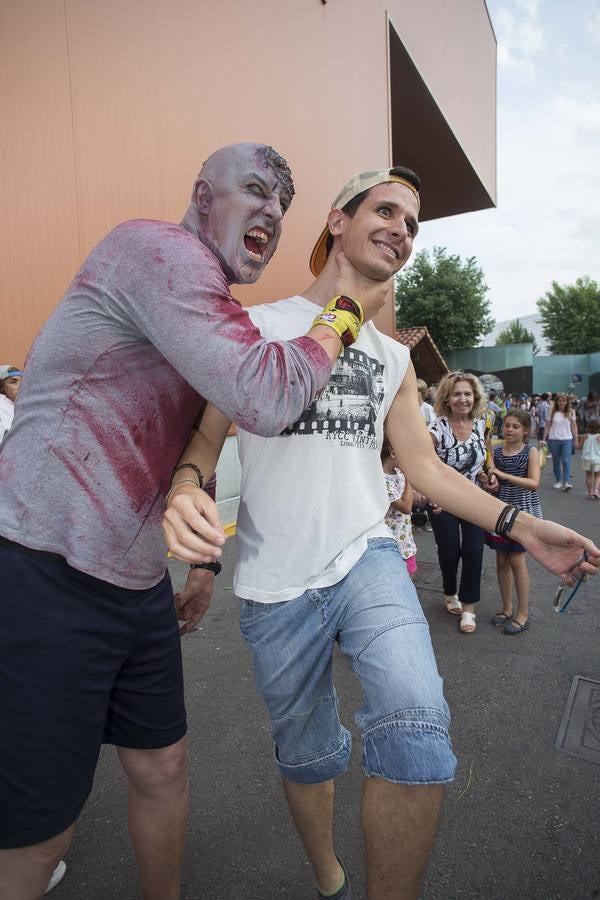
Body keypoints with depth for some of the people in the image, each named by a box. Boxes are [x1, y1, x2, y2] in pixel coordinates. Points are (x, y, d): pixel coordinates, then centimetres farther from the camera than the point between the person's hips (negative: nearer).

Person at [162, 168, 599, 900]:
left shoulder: (393, 357, 11)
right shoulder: (256, 327, -2)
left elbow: (423, 464, 11)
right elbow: (203, 437, -5)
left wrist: (520, 525, 0)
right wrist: (184, 491, -29)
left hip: (368, 559, 3)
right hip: (276, 586, -2)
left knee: (417, 732, -23)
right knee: (307, 755, 15)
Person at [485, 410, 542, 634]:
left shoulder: (530, 452, -6)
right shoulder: (496, 452, 2)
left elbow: (534, 483, -17)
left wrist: (502, 475, -26)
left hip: (523, 510, -3)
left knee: (517, 559, -3)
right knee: (501, 560, 8)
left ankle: (523, 613, 10)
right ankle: (507, 608, 24)